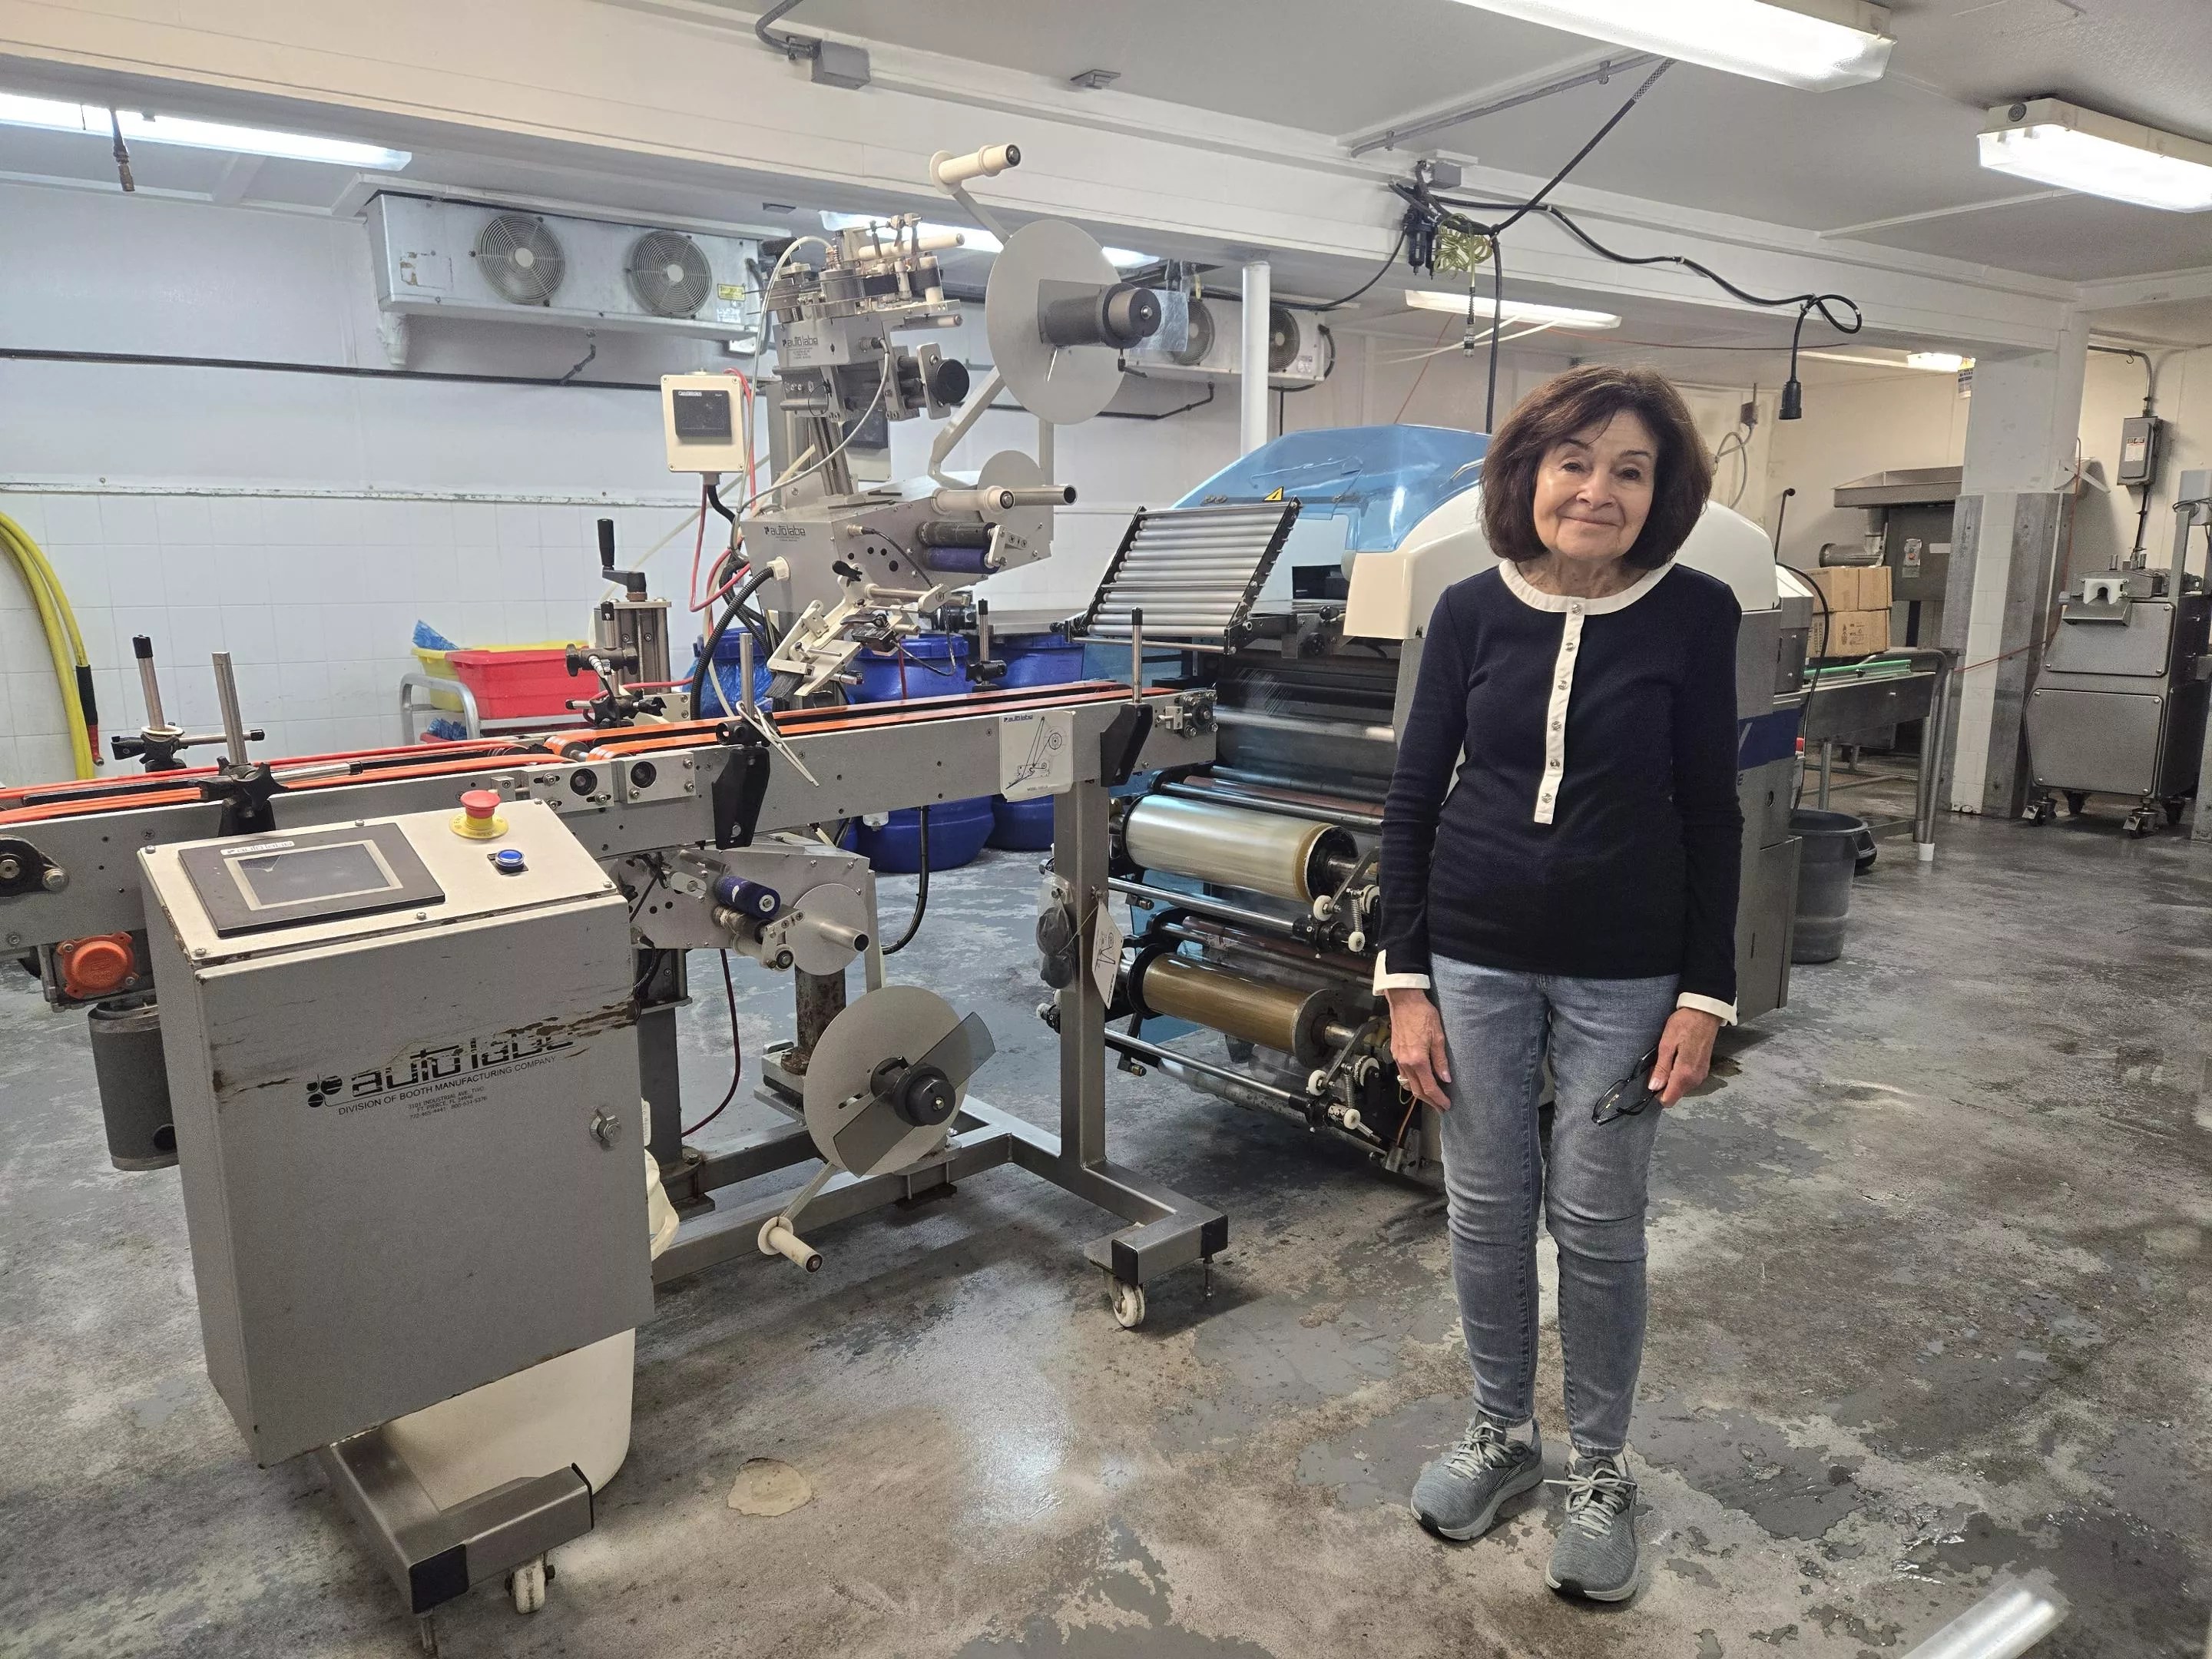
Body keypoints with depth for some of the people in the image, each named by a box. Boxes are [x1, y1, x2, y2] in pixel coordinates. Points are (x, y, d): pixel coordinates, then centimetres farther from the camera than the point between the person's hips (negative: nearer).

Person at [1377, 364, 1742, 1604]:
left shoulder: (1696, 616, -6)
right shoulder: (1473, 610, -3)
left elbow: (1712, 815, -2)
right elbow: (1413, 798, 0)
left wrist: (1705, 994, -5)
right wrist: (1406, 981, -3)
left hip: (1623, 976, -1)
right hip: (1475, 961, 2)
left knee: (1598, 1225, 8)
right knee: (1486, 1208, 12)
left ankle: (1603, 1469, 31)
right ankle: (1503, 1431, 35)